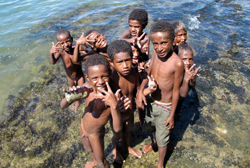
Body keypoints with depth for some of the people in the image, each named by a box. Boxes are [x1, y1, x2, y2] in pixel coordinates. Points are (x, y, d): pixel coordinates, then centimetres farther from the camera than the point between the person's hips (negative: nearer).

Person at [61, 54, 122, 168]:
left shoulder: (112, 96, -36)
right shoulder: (87, 87, -26)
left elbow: (117, 129, -37)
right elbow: (63, 106, -21)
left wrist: (114, 106, -52)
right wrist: (70, 98, -44)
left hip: (96, 133, -4)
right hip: (83, 126, 5)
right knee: (89, 150, 34)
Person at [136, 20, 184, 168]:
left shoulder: (177, 63, -27)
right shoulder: (156, 53, -11)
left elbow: (176, 90, -18)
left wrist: (172, 115, -10)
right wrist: (140, 91, -15)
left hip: (165, 107, -5)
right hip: (151, 101, 5)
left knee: (162, 138, 15)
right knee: (153, 126, 31)